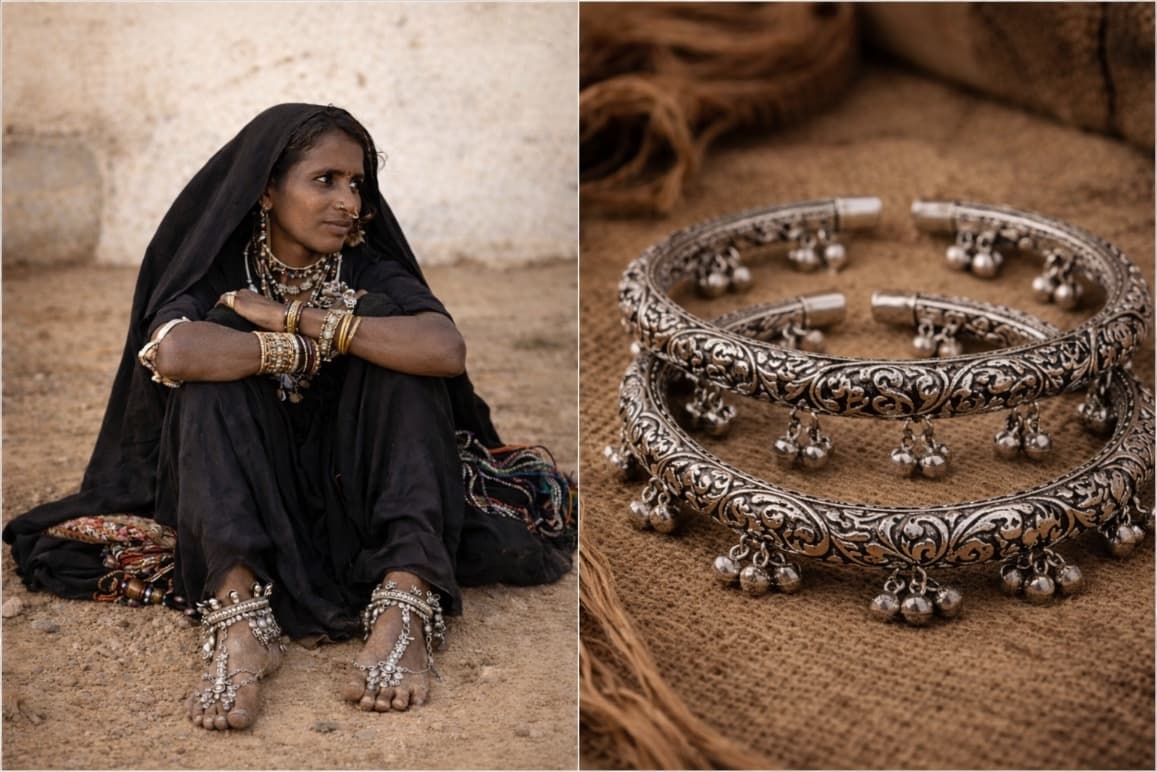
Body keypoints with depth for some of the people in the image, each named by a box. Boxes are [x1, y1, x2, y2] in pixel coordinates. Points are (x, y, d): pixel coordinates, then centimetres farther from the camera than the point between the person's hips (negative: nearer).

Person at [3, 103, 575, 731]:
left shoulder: (371, 273, 0)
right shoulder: (220, 274, -3)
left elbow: (447, 349, -23)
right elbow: (173, 353, -29)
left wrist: (300, 317, -22)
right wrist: (305, 350, -19)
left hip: (354, 502, 1)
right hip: (250, 504, -1)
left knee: (381, 323, -20)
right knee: (218, 362, -23)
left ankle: (406, 607, -38)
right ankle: (239, 615, -44)